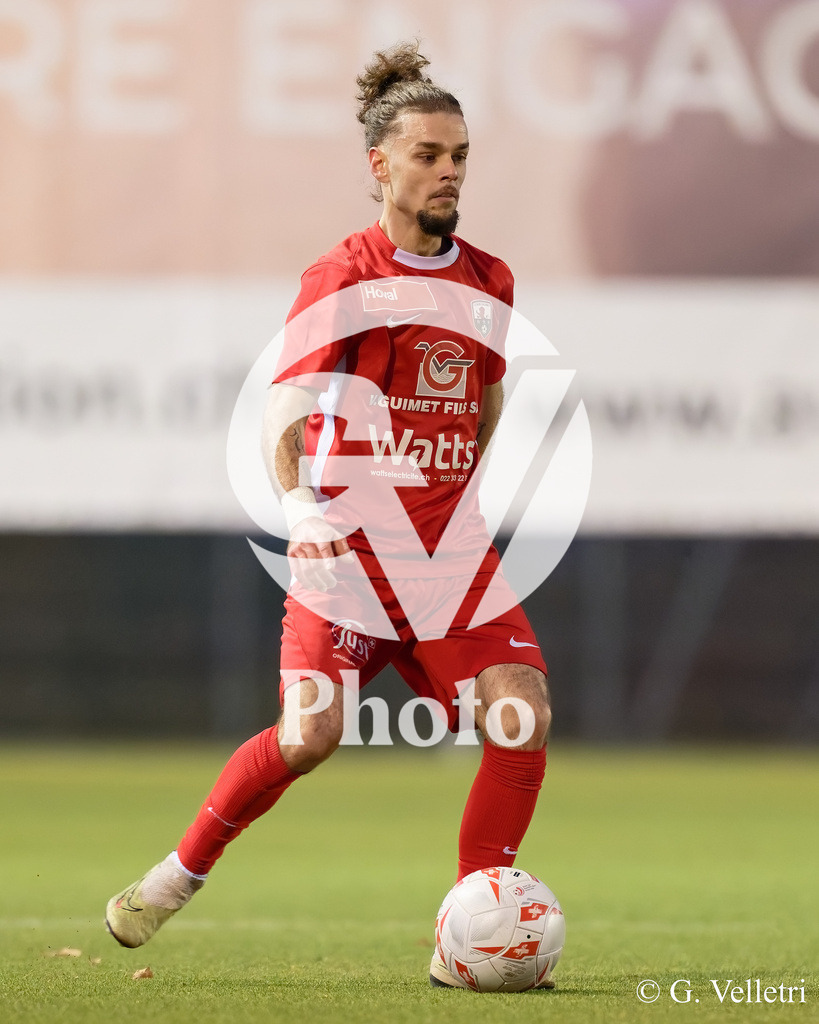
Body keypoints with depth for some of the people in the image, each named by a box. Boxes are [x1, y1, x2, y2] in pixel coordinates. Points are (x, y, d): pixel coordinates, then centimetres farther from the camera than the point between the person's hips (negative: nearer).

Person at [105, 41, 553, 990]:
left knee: (522, 712, -14)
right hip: (350, 546, -5)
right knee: (313, 733, -15)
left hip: (452, 554, 5)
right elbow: (281, 413, -11)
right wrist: (300, 506, -24)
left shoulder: (489, 282, 11)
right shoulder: (342, 277, -5)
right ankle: (180, 874, 11)